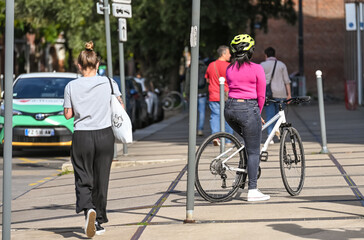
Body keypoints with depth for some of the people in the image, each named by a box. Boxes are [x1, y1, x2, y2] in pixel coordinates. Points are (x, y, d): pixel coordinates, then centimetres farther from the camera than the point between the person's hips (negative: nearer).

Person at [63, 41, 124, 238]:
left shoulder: (71, 86, -3)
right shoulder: (108, 83, -2)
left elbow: (68, 114, 1)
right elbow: (120, 107, 5)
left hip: (81, 137, -1)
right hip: (104, 135, 1)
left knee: (83, 180, 3)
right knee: (101, 180, 11)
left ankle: (88, 209, -25)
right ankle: (99, 221, 16)